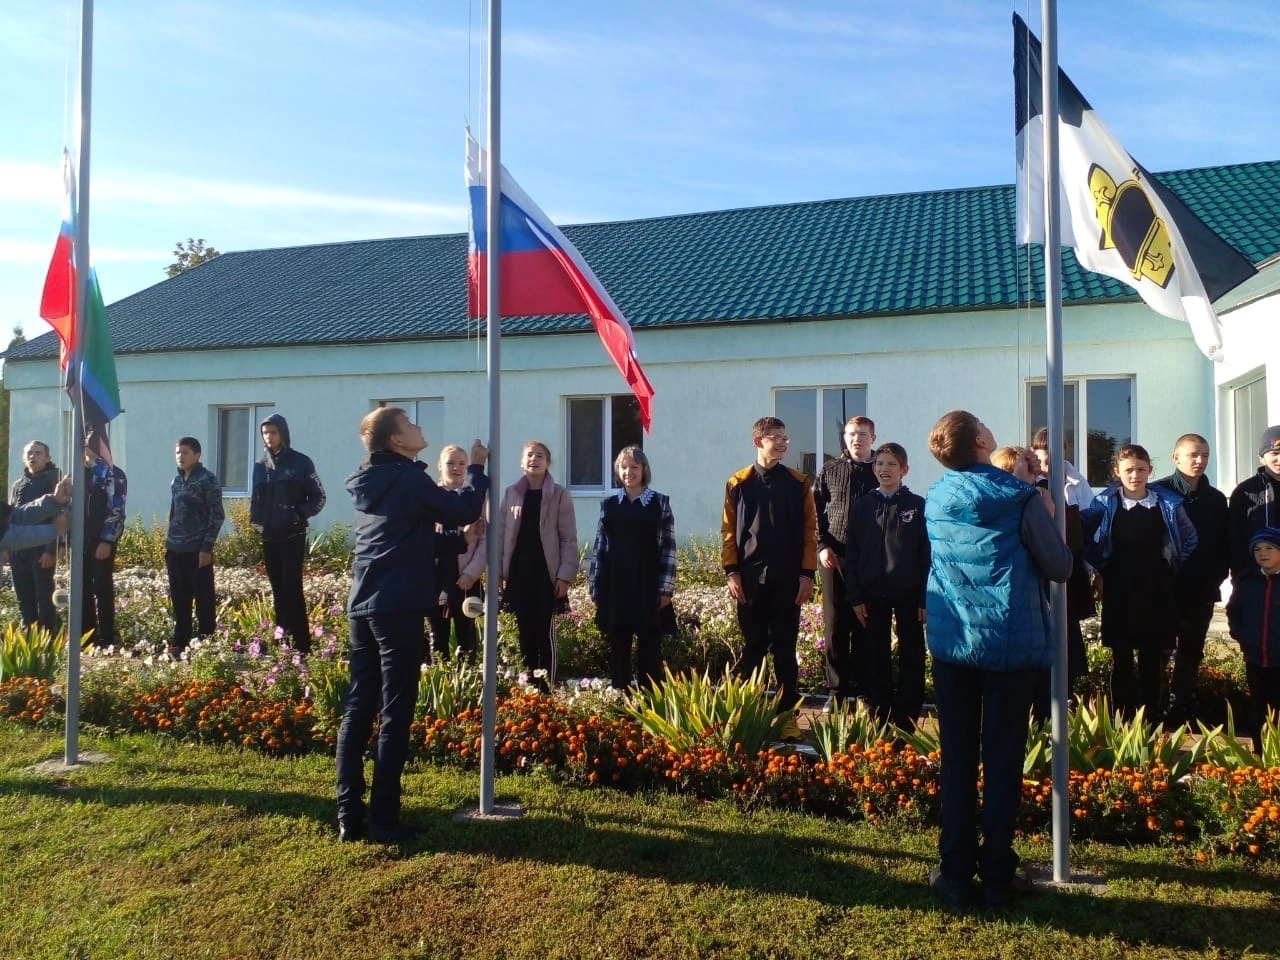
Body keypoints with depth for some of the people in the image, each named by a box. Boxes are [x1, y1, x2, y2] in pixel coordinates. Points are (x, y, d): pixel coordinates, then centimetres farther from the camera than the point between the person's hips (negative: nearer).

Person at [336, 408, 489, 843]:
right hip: (399, 608, -8)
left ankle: (349, 816, 10)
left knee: (357, 710, 8)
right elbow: (464, 512, -4)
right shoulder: (409, 479, -10)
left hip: (363, 605, 8)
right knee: (395, 715, -3)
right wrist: (477, 469, 9)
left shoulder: (368, 481, 15)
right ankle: (383, 820, 1)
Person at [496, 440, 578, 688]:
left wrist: (565, 574, -9)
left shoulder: (560, 495, -1)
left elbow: (569, 538, -3)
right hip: (518, 571, 3)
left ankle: (546, 687, 3)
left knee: (544, 633, -1)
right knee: (525, 632, 7)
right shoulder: (511, 493, 8)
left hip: (546, 572, -3)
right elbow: (500, 533, 9)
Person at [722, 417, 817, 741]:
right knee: (752, 647, 7)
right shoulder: (737, 483, 3)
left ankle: (787, 713, 12)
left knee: (784, 648, 5)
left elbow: (809, 530, 2)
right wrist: (731, 571, -5)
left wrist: (807, 574, -4)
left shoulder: (799, 483, 4)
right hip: (750, 578, 0)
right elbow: (729, 531, 3)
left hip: (788, 579, 0)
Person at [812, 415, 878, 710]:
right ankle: (837, 689, 11)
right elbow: (815, 510, 8)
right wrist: (823, 546, -2)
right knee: (835, 625, 3)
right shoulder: (829, 470, 6)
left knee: (864, 625, 4)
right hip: (834, 556, 1)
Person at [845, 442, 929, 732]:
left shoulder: (917, 505, 0)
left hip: (909, 593, -1)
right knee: (875, 659, 6)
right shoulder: (862, 506, 4)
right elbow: (852, 554, 4)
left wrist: (925, 598, -7)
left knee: (911, 659, 5)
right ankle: (880, 718, 15)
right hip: (873, 594, 2)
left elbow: (926, 554, -2)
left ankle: (906, 721, 13)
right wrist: (855, 597, -2)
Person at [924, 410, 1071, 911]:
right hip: (1011, 644, -3)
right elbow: (1061, 567, -2)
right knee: (1003, 759, 6)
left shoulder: (935, 499, 3)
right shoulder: (1019, 499, -11)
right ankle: (997, 876, 14)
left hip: (951, 641, 3)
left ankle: (955, 874, 14)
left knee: (957, 758, 9)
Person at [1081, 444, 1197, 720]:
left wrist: (1173, 567, 8)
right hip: (1118, 592, 0)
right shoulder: (1105, 503, -2)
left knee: (1154, 658, 4)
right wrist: (1099, 570, 2)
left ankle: (1152, 718, 13)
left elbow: (1190, 538, 13)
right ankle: (1122, 719, 13)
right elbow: (1084, 536, 6)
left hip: (1157, 591, 1)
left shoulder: (1168, 502, 1)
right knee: (1121, 658, 5)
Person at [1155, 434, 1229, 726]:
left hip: (1202, 591, 5)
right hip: (1166, 589, -4)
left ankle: (1181, 711, 20)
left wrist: (1218, 575, -3)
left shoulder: (1216, 499, 7)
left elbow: (1224, 544, 10)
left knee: (1191, 653, 11)